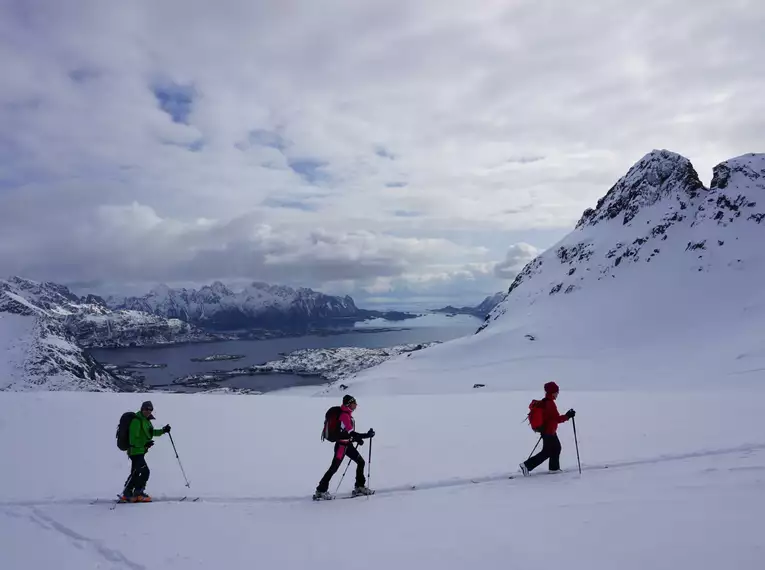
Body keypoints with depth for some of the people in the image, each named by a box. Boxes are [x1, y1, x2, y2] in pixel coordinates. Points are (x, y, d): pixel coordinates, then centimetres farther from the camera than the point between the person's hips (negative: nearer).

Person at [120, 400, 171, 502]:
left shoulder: (146, 420, 12)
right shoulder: (136, 421, -18)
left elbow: (150, 432, 24)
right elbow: (133, 438, -22)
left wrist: (163, 431, 12)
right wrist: (144, 444, -32)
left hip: (140, 451, 10)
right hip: (136, 451, -10)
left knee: (135, 473, 17)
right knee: (145, 472, -10)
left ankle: (127, 494, 26)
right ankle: (138, 493, 2)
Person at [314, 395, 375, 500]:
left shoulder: (347, 414, 10)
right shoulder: (345, 415, -20)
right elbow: (351, 432, -25)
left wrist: (357, 438, 10)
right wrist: (366, 435, -26)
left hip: (348, 444, 10)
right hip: (342, 445, -10)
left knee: (361, 462, 11)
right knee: (334, 468, -5)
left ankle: (359, 487, 20)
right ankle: (320, 491, 3)